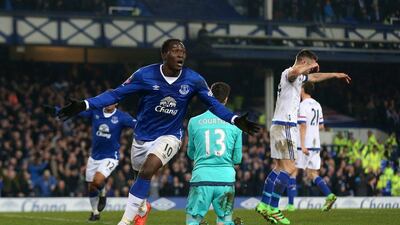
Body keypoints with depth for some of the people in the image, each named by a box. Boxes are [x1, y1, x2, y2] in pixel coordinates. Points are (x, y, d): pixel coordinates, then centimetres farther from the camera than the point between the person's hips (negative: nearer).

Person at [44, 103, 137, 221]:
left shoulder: (121, 117, -10)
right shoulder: (95, 111, -4)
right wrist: (55, 110, -19)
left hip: (110, 158, -4)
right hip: (94, 157, 4)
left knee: (97, 181, -25)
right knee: (91, 188, 9)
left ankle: (102, 194, 11)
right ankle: (95, 212, 33)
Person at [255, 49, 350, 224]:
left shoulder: (299, 78, 21)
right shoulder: (289, 74, -10)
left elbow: (314, 77, 41)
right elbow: (296, 71, -36)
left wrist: (335, 75, 49)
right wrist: (312, 65, -18)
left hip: (279, 126, 11)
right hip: (285, 126, -11)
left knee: (280, 167, 11)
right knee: (289, 168, -12)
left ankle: (264, 204, 10)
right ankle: (272, 208, -15)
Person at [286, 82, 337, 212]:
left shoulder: (303, 105, -11)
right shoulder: (317, 105, 13)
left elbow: (303, 126, -18)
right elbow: (321, 126, 19)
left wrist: (303, 145, -21)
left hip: (304, 146, -7)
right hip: (315, 144, 7)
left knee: (292, 172, 1)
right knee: (312, 174, 9)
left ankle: (291, 204, -2)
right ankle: (329, 195, -11)